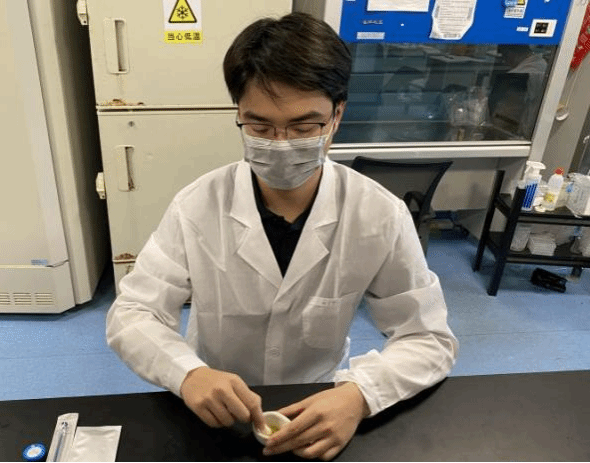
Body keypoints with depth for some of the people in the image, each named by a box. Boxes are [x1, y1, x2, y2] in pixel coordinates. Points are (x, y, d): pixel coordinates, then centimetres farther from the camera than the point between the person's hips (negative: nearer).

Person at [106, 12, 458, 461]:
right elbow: (131, 314, -10)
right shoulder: (197, 207, -14)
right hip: (217, 409, 0)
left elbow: (429, 338, -10)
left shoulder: (381, 217, -15)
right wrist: (188, 374, -30)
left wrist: (361, 393, -29)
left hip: (321, 405, 1)